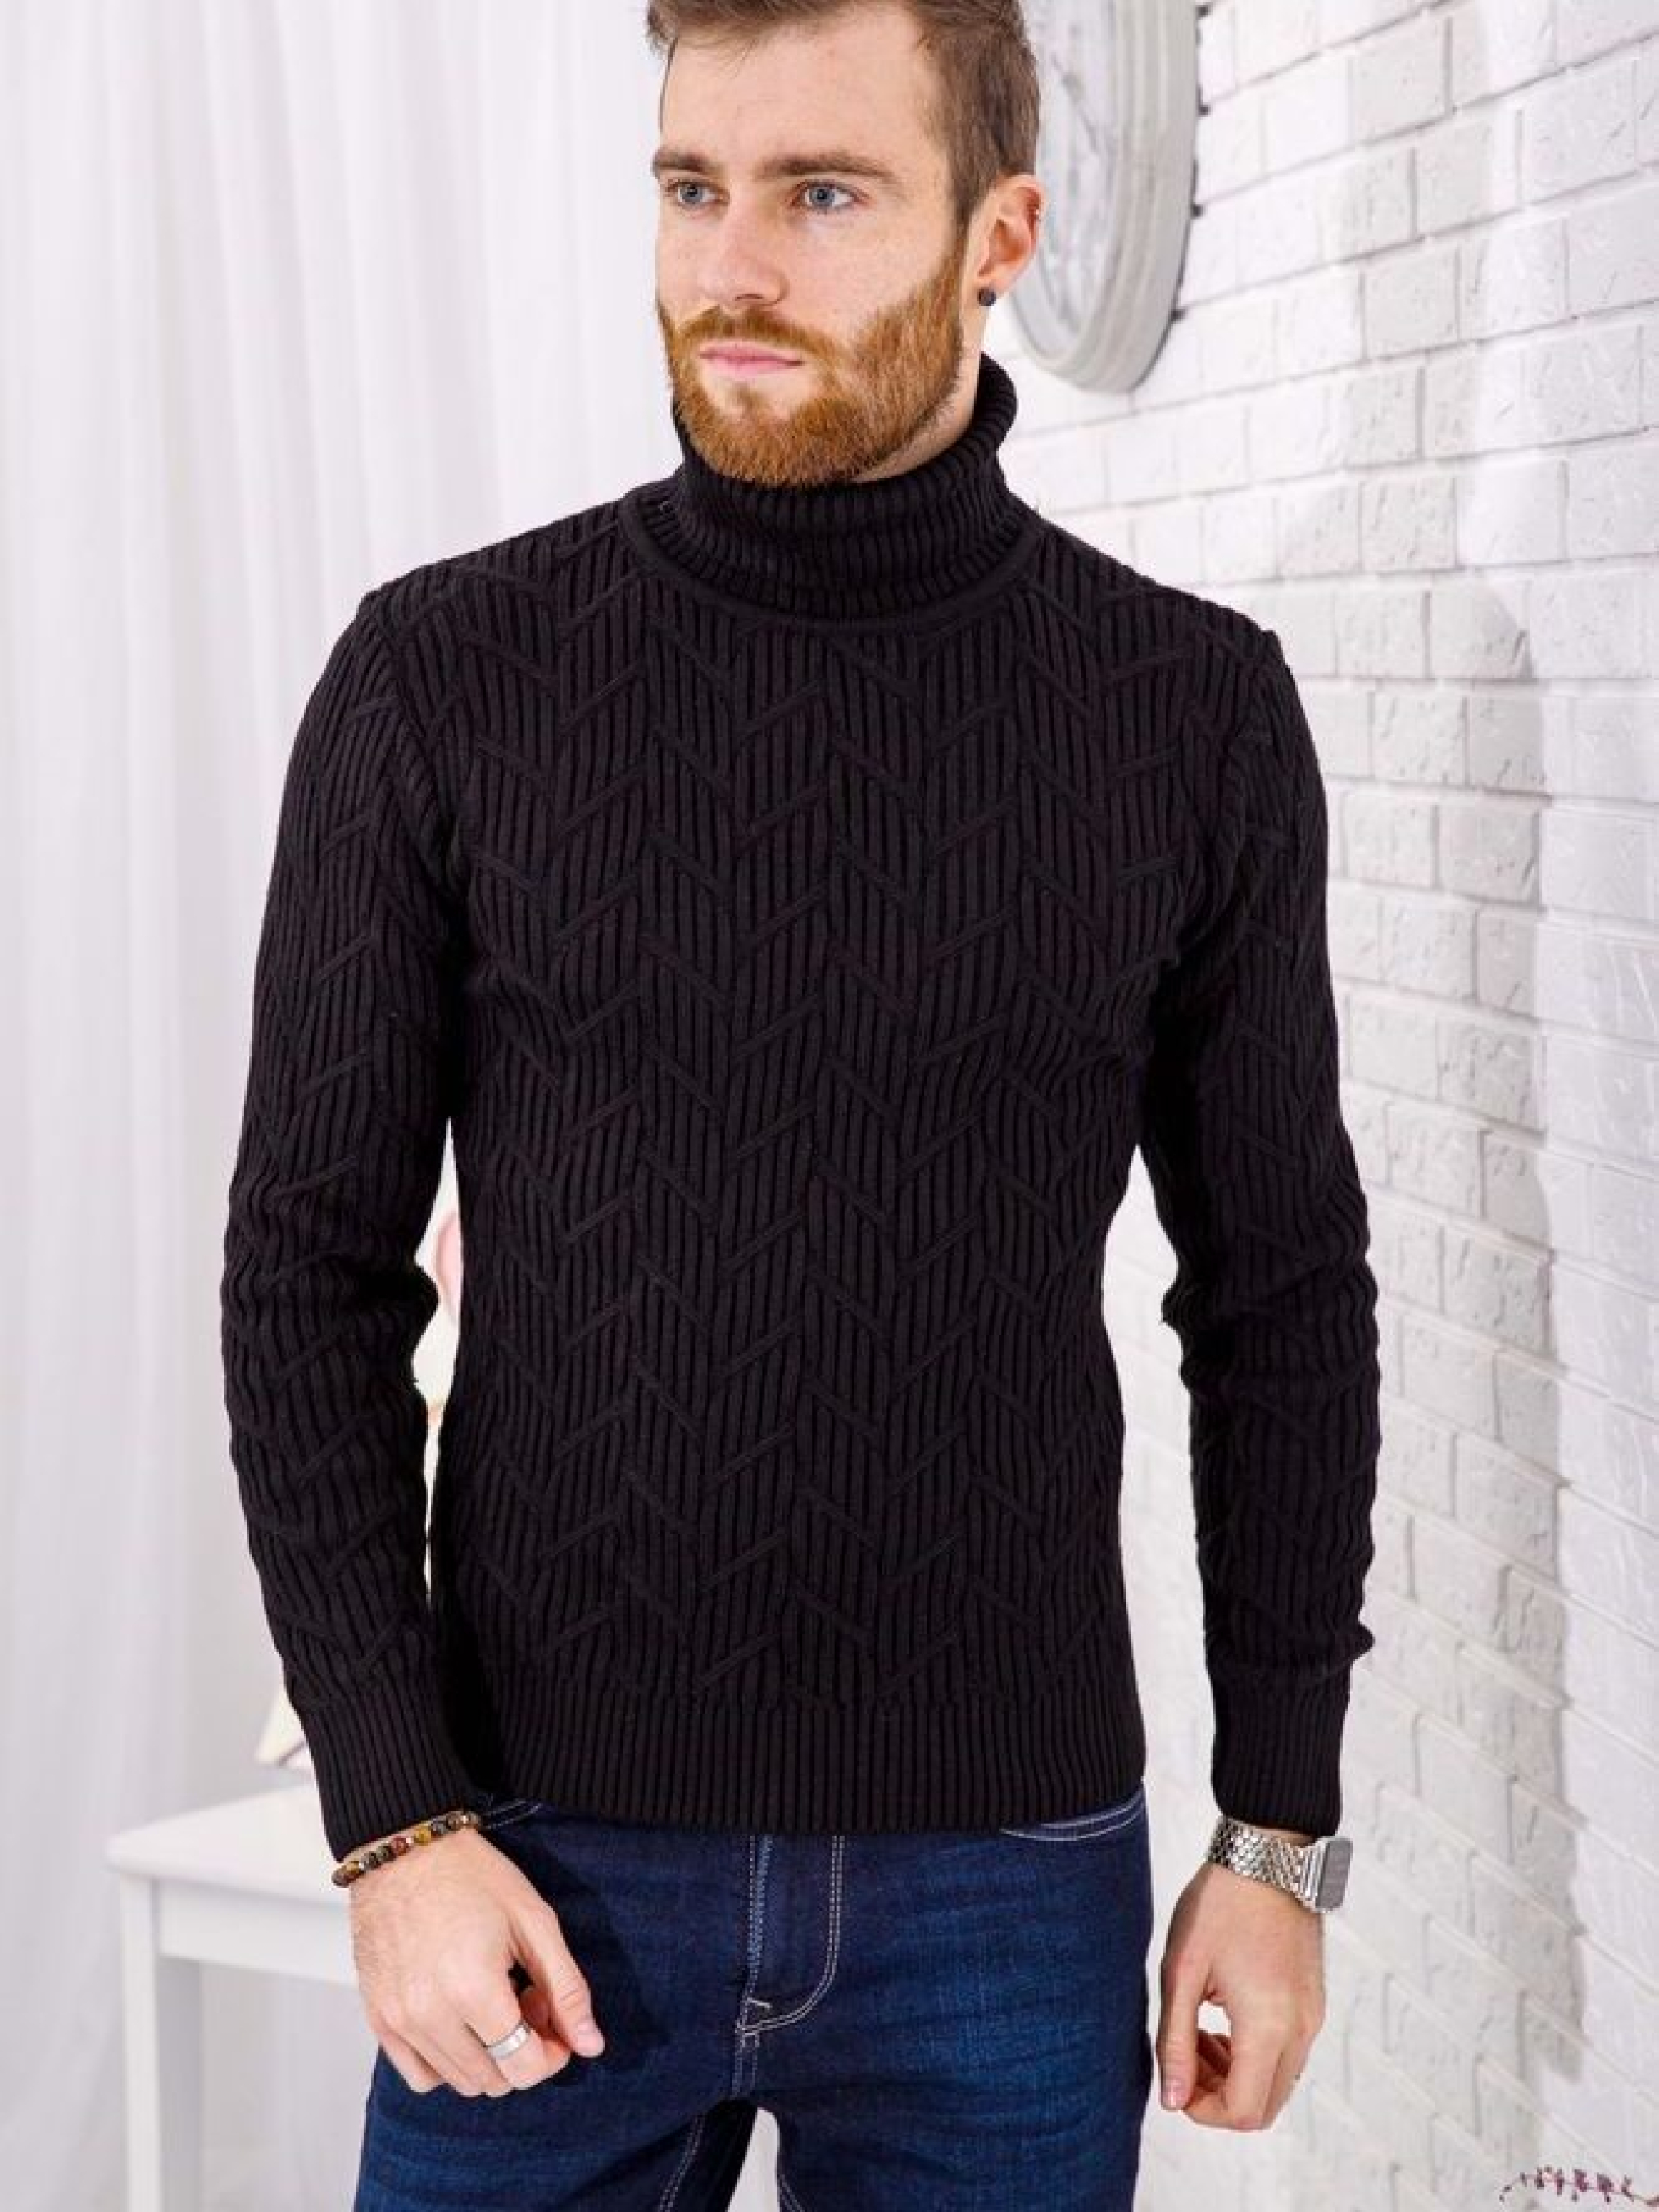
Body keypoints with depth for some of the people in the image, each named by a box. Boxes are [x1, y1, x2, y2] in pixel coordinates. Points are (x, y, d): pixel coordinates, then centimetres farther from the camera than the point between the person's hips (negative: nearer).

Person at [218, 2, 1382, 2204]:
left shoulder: (1198, 714, -2)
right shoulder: (442, 678, -5)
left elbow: (1282, 1296, 4)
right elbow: (315, 1269, -3)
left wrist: (1279, 1832, 2)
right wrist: (397, 1821, -8)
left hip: (1011, 1886, 1)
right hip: (548, 1873, 0)